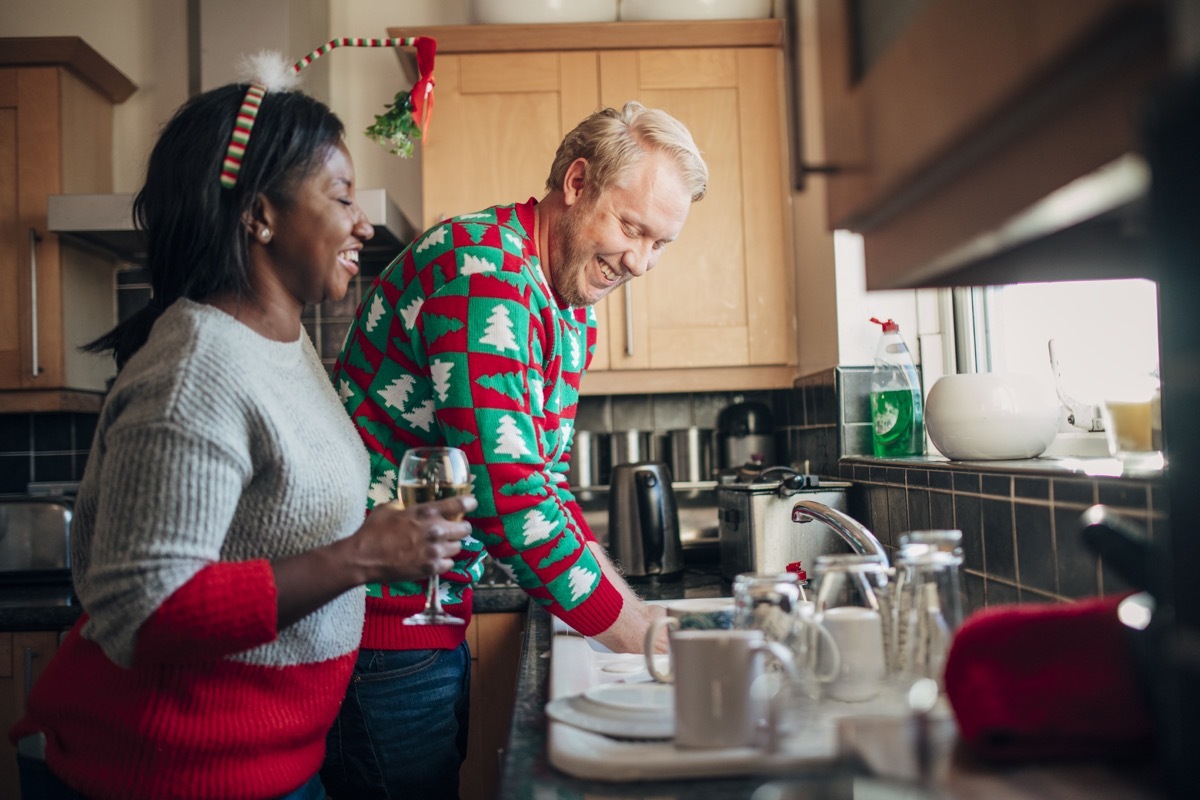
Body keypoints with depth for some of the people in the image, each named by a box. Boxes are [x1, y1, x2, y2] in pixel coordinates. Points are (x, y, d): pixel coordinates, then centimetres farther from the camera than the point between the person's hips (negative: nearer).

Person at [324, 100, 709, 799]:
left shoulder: (574, 315, 10)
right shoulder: (482, 268, -21)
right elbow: (508, 495, -28)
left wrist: (640, 613, 3)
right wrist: (641, 637, -18)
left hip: (437, 619, 9)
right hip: (380, 623, -9)